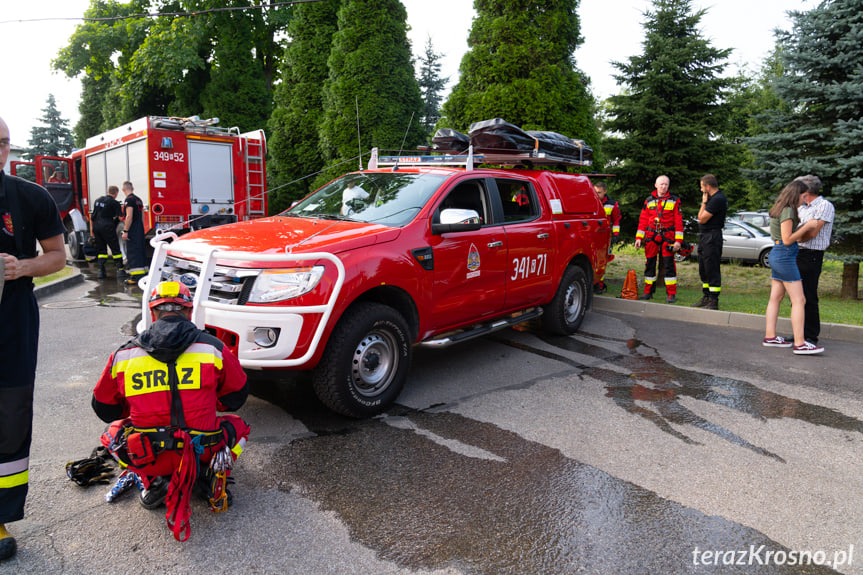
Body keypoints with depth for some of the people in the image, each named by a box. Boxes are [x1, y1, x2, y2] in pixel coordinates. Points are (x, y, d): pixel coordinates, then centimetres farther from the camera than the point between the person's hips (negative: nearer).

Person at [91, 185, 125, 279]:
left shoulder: (97, 200, 16)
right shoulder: (114, 203, -5)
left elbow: (93, 216, 21)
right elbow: (120, 217, -9)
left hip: (96, 227, 6)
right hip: (107, 228, -6)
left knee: (101, 249, 12)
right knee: (115, 249, 1)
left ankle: (101, 271, 6)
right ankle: (120, 269, -1)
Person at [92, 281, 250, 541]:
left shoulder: (123, 356, 3)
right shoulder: (214, 348, -2)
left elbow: (103, 409, 17)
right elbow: (236, 397, 12)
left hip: (147, 459, 1)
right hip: (202, 453, -1)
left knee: (116, 429, 31)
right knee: (237, 426, 28)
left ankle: (153, 481, 9)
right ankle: (211, 477, 4)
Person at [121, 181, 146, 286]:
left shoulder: (129, 200, -12)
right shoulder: (138, 199, 15)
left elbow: (129, 216, -19)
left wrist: (125, 231, -19)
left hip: (132, 230, -9)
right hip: (140, 230, 9)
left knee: (132, 252, -9)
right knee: (140, 251, 14)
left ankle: (136, 277, -12)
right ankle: (143, 272, 20)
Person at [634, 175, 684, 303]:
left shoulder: (674, 200, 4)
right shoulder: (649, 201, 11)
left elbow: (678, 221, 1)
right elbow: (643, 220, 11)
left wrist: (678, 240, -7)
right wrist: (639, 238, 2)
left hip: (667, 236, -2)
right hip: (651, 236, 3)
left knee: (669, 263, -4)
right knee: (650, 263, 5)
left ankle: (671, 293, 2)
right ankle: (648, 291, 14)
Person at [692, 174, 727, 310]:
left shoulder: (718, 199, -17)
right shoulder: (713, 198, 16)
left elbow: (702, 219, -16)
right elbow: (701, 218, 17)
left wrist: (704, 202, -9)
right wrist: (705, 203, 10)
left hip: (712, 237, -11)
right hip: (704, 237, 11)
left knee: (712, 269, -7)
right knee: (703, 269, 16)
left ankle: (714, 301, -4)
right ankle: (706, 297, 25)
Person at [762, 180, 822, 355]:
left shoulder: (779, 209, 15)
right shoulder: (787, 211, -14)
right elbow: (787, 240, -17)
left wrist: (806, 227, 11)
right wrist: (807, 226, -12)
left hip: (777, 255, 10)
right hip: (785, 256, -10)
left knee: (776, 297, 10)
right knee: (798, 300, -8)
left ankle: (770, 336, 13)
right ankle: (799, 344, -8)